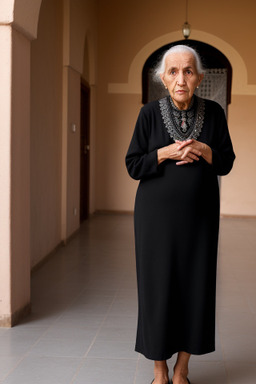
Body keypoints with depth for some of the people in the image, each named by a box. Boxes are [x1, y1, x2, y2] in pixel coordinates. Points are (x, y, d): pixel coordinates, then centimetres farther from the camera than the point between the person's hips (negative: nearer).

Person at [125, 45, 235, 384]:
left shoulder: (213, 112, 0)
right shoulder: (150, 113, -4)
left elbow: (226, 163, 3)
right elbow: (133, 166, -3)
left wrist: (202, 149, -14)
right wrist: (167, 153, -17)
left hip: (200, 215, 2)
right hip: (157, 215, -1)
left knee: (196, 286, 4)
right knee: (158, 285, 1)